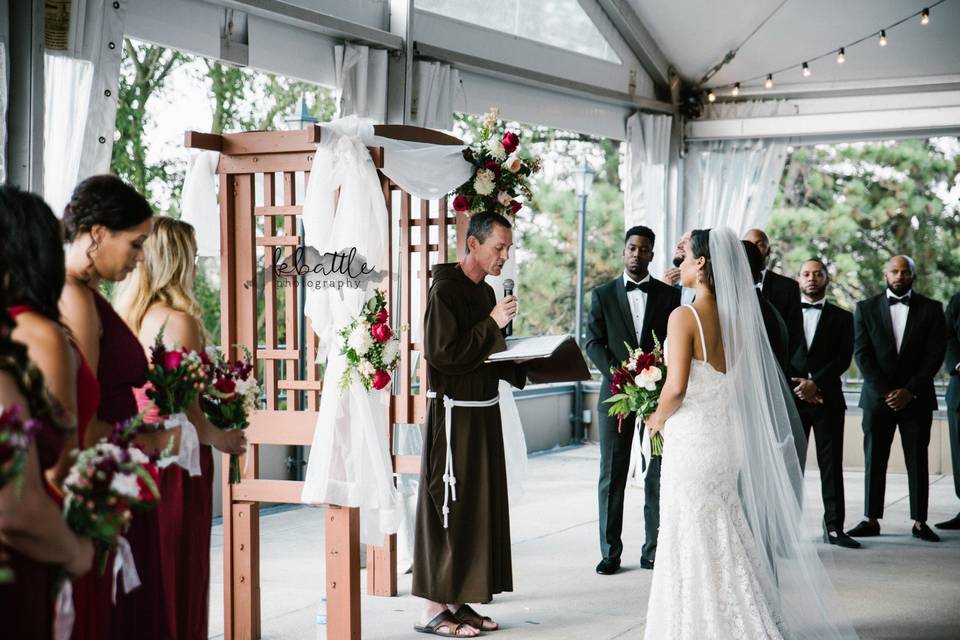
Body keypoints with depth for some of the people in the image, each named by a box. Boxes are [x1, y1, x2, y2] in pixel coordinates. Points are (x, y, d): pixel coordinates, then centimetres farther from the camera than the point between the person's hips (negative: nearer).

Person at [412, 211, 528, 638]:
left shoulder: (485, 292, 14)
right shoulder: (446, 290, -13)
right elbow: (440, 352, -22)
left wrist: (523, 366, 4)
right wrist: (492, 323, -19)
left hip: (484, 411, 9)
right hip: (454, 413, -9)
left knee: (480, 505, 10)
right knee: (450, 508, -6)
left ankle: (457, 601, 18)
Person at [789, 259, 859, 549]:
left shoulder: (841, 317, 10)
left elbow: (843, 359, 0)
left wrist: (815, 383, -12)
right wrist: (795, 384, -8)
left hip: (827, 399, 0)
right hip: (791, 398, 0)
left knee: (831, 465, 0)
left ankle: (834, 527, 2)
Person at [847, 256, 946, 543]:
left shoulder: (931, 309, 5)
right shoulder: (866, 308, 6)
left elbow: (935, 354, -1)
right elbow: (862, 353, -1)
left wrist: (910, 390, -10)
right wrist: (884, 391, -10)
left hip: (916, 398, 0)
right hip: (877, 397, 0)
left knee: (918, 461, 2)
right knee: (874, 460, 1)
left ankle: (919, 521, 6)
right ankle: (871, 520, 5)